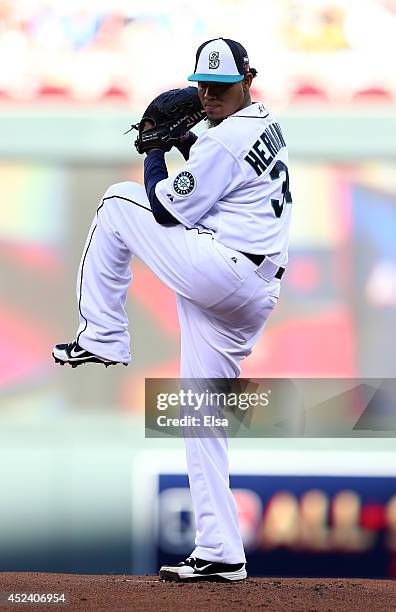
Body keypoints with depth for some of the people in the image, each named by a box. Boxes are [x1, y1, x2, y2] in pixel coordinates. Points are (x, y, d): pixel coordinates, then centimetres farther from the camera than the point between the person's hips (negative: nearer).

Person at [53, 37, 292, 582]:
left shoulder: (225, 139, -13)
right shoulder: (265, 125, 18)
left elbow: (167, 211, -9)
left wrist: (155, 153, 6)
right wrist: (183, 144, 20)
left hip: (216, 271, -10)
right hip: (253, 298, 10)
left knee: (117, 202, 6)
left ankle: (102, 338, 6)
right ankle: (220, 554, 6)